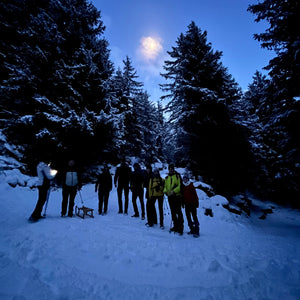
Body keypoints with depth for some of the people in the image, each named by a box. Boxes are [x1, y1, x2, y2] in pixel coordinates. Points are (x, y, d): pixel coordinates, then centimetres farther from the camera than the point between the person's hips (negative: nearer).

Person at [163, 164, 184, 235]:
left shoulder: (177, 176, -2)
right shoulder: (167, 178, 14)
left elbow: (180, 186, -11)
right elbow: (165, 186, 16)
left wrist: (173, 191, -21)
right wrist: (166, 191, -4)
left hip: (177, 196, -6)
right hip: (170, 197, 6)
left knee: (179, 212, -6)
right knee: (173, 212, 13)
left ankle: (180, 227, 1)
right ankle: (175, 226, 25)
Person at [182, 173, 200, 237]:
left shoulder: (191, 186, -6)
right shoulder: (182, 187, 6)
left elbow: (195, 195, -6)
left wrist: (196, 203, -10)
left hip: (192, 203, -5)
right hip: (187, 204, 5)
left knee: (194, 217, -3)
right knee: (188, 217, 9)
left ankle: (196, 231, 1)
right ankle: (192, 230, 21)